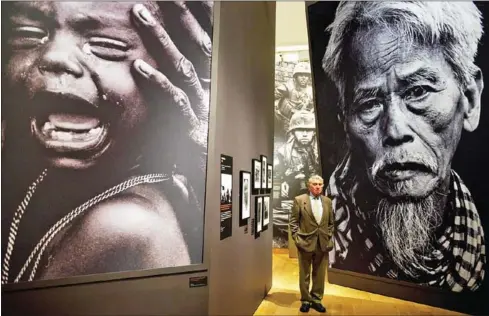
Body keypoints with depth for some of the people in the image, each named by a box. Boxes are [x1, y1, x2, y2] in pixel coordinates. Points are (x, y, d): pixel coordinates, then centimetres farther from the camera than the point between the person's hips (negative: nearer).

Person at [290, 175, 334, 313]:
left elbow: (331, 222, 13)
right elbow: (293, 221, -4)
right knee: (304, 274, 10)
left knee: (320, 274, 14)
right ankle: (306, 300, 26)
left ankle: (316, 299, 31)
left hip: (323, 243, 3)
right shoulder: (299, 200, -5)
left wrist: (329, 238, 4)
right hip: (305, 242, -3)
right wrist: (297, 239, -9)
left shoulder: (328, 201, 6)